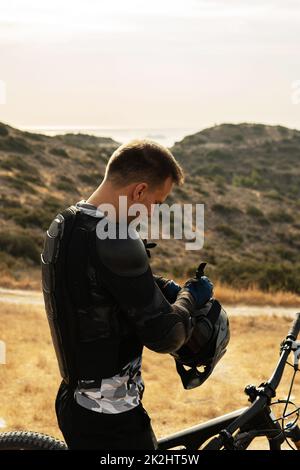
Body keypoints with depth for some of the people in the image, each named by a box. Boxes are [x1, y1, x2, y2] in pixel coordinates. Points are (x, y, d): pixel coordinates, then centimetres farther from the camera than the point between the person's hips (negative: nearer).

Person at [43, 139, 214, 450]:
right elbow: (164, 336, -23)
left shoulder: (71, 224, 3)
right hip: (110, 418, -9)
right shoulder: (114, 242, -27)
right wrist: (190, 297, -4)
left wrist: (173, 289, 7)